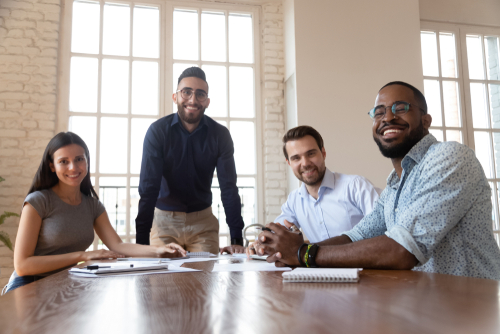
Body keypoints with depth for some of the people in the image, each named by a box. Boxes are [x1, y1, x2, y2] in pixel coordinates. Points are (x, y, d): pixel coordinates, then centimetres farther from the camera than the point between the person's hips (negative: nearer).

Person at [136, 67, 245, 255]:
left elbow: (229, 188, -11)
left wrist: (237, 239, -17)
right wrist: (141, 242, -24)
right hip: (164, 220, -1)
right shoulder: (157, 131, -13)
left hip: (203, 221, 1)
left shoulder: (220, 135, -9)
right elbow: (148, 188, -17)